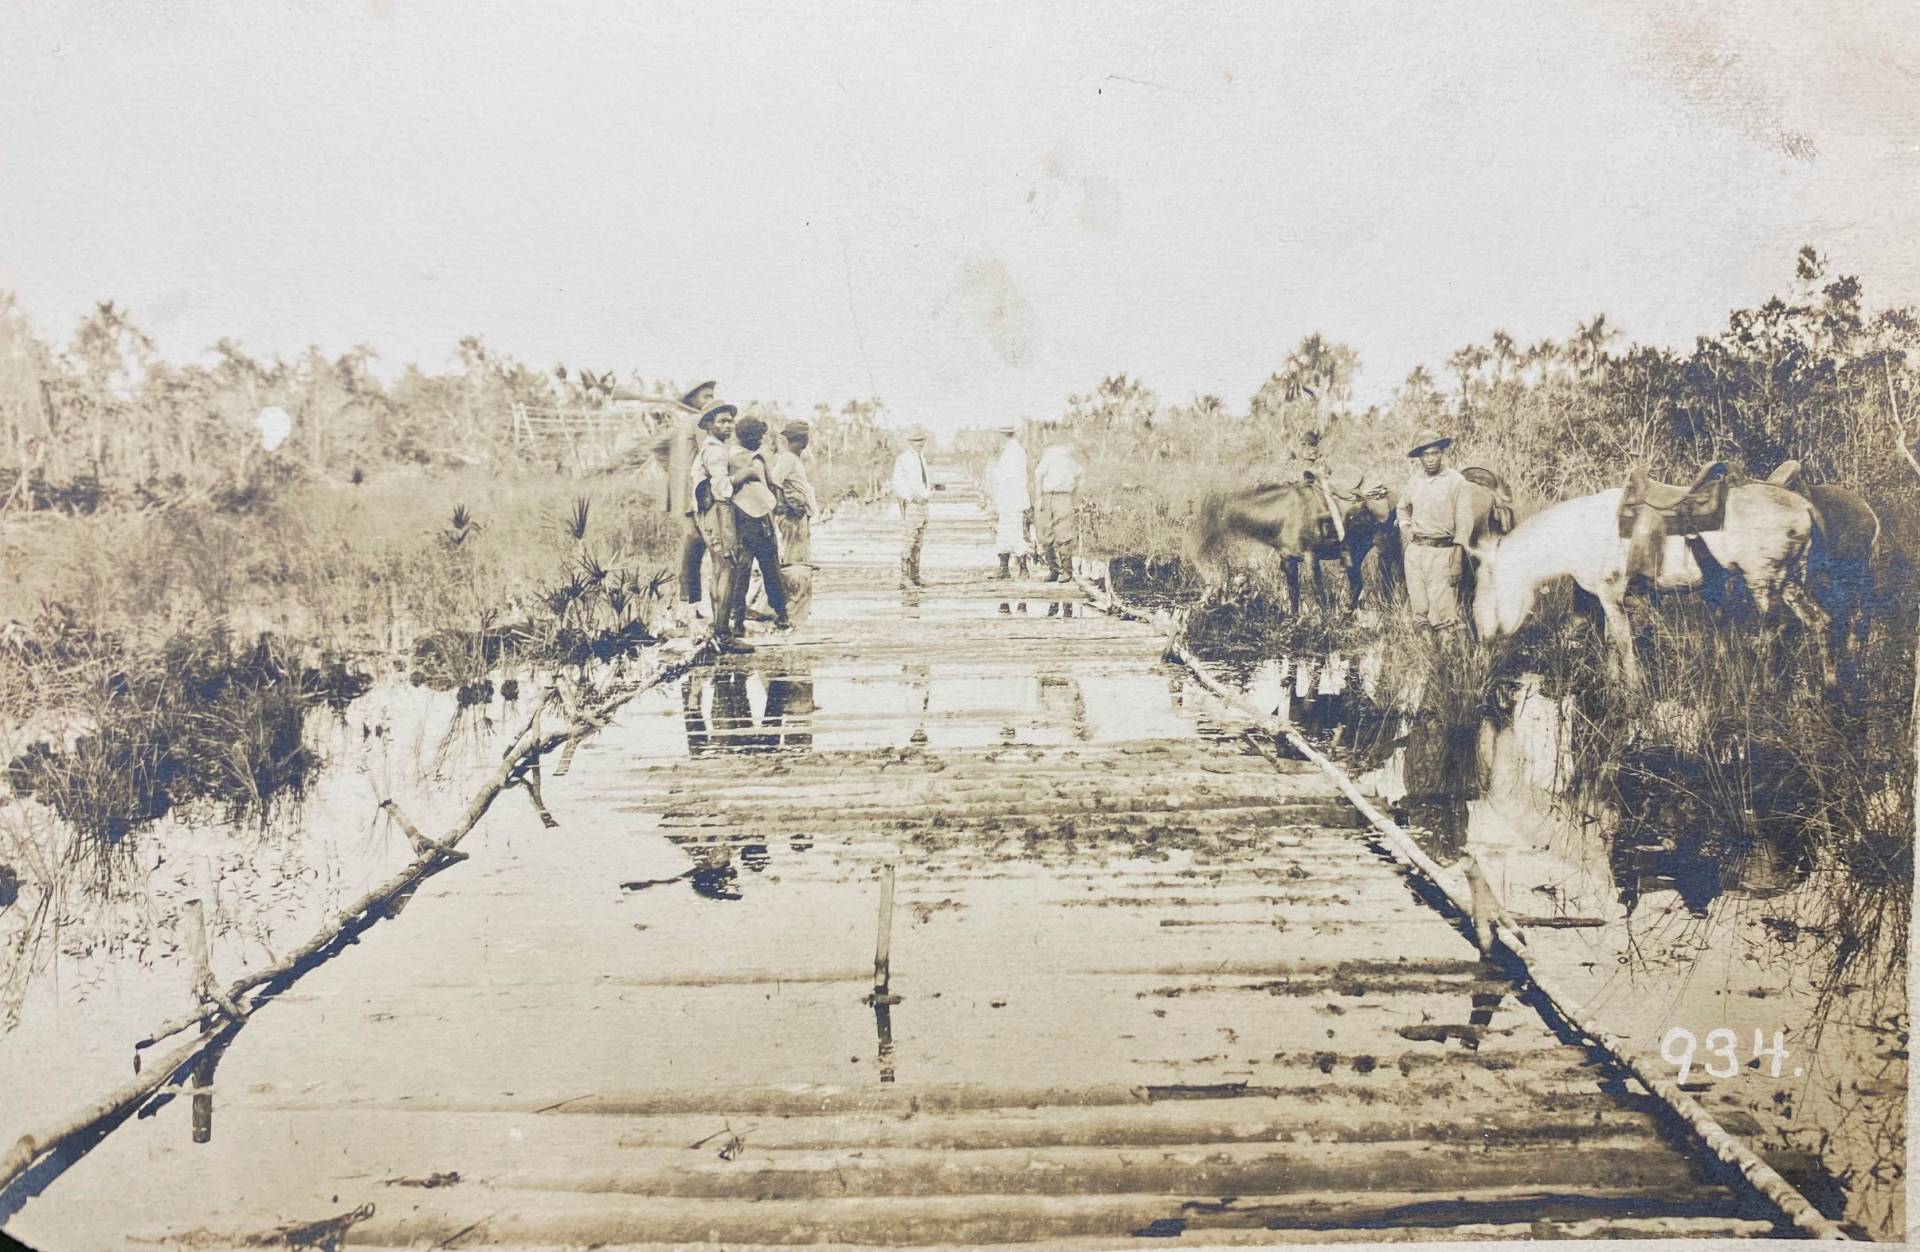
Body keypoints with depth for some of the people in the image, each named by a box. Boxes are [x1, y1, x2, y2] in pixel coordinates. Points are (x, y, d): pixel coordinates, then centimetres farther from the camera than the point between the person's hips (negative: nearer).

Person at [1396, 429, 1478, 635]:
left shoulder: (1457, 482, -6)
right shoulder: (1414, 480, 9)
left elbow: (1464, 524, -8)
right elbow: (1403, 507, 30)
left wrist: (1457, 561, -12)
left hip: (1442, 551, -5)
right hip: (1415, 551, 5)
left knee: (1444, 610, -10)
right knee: (1419, 609, 9)